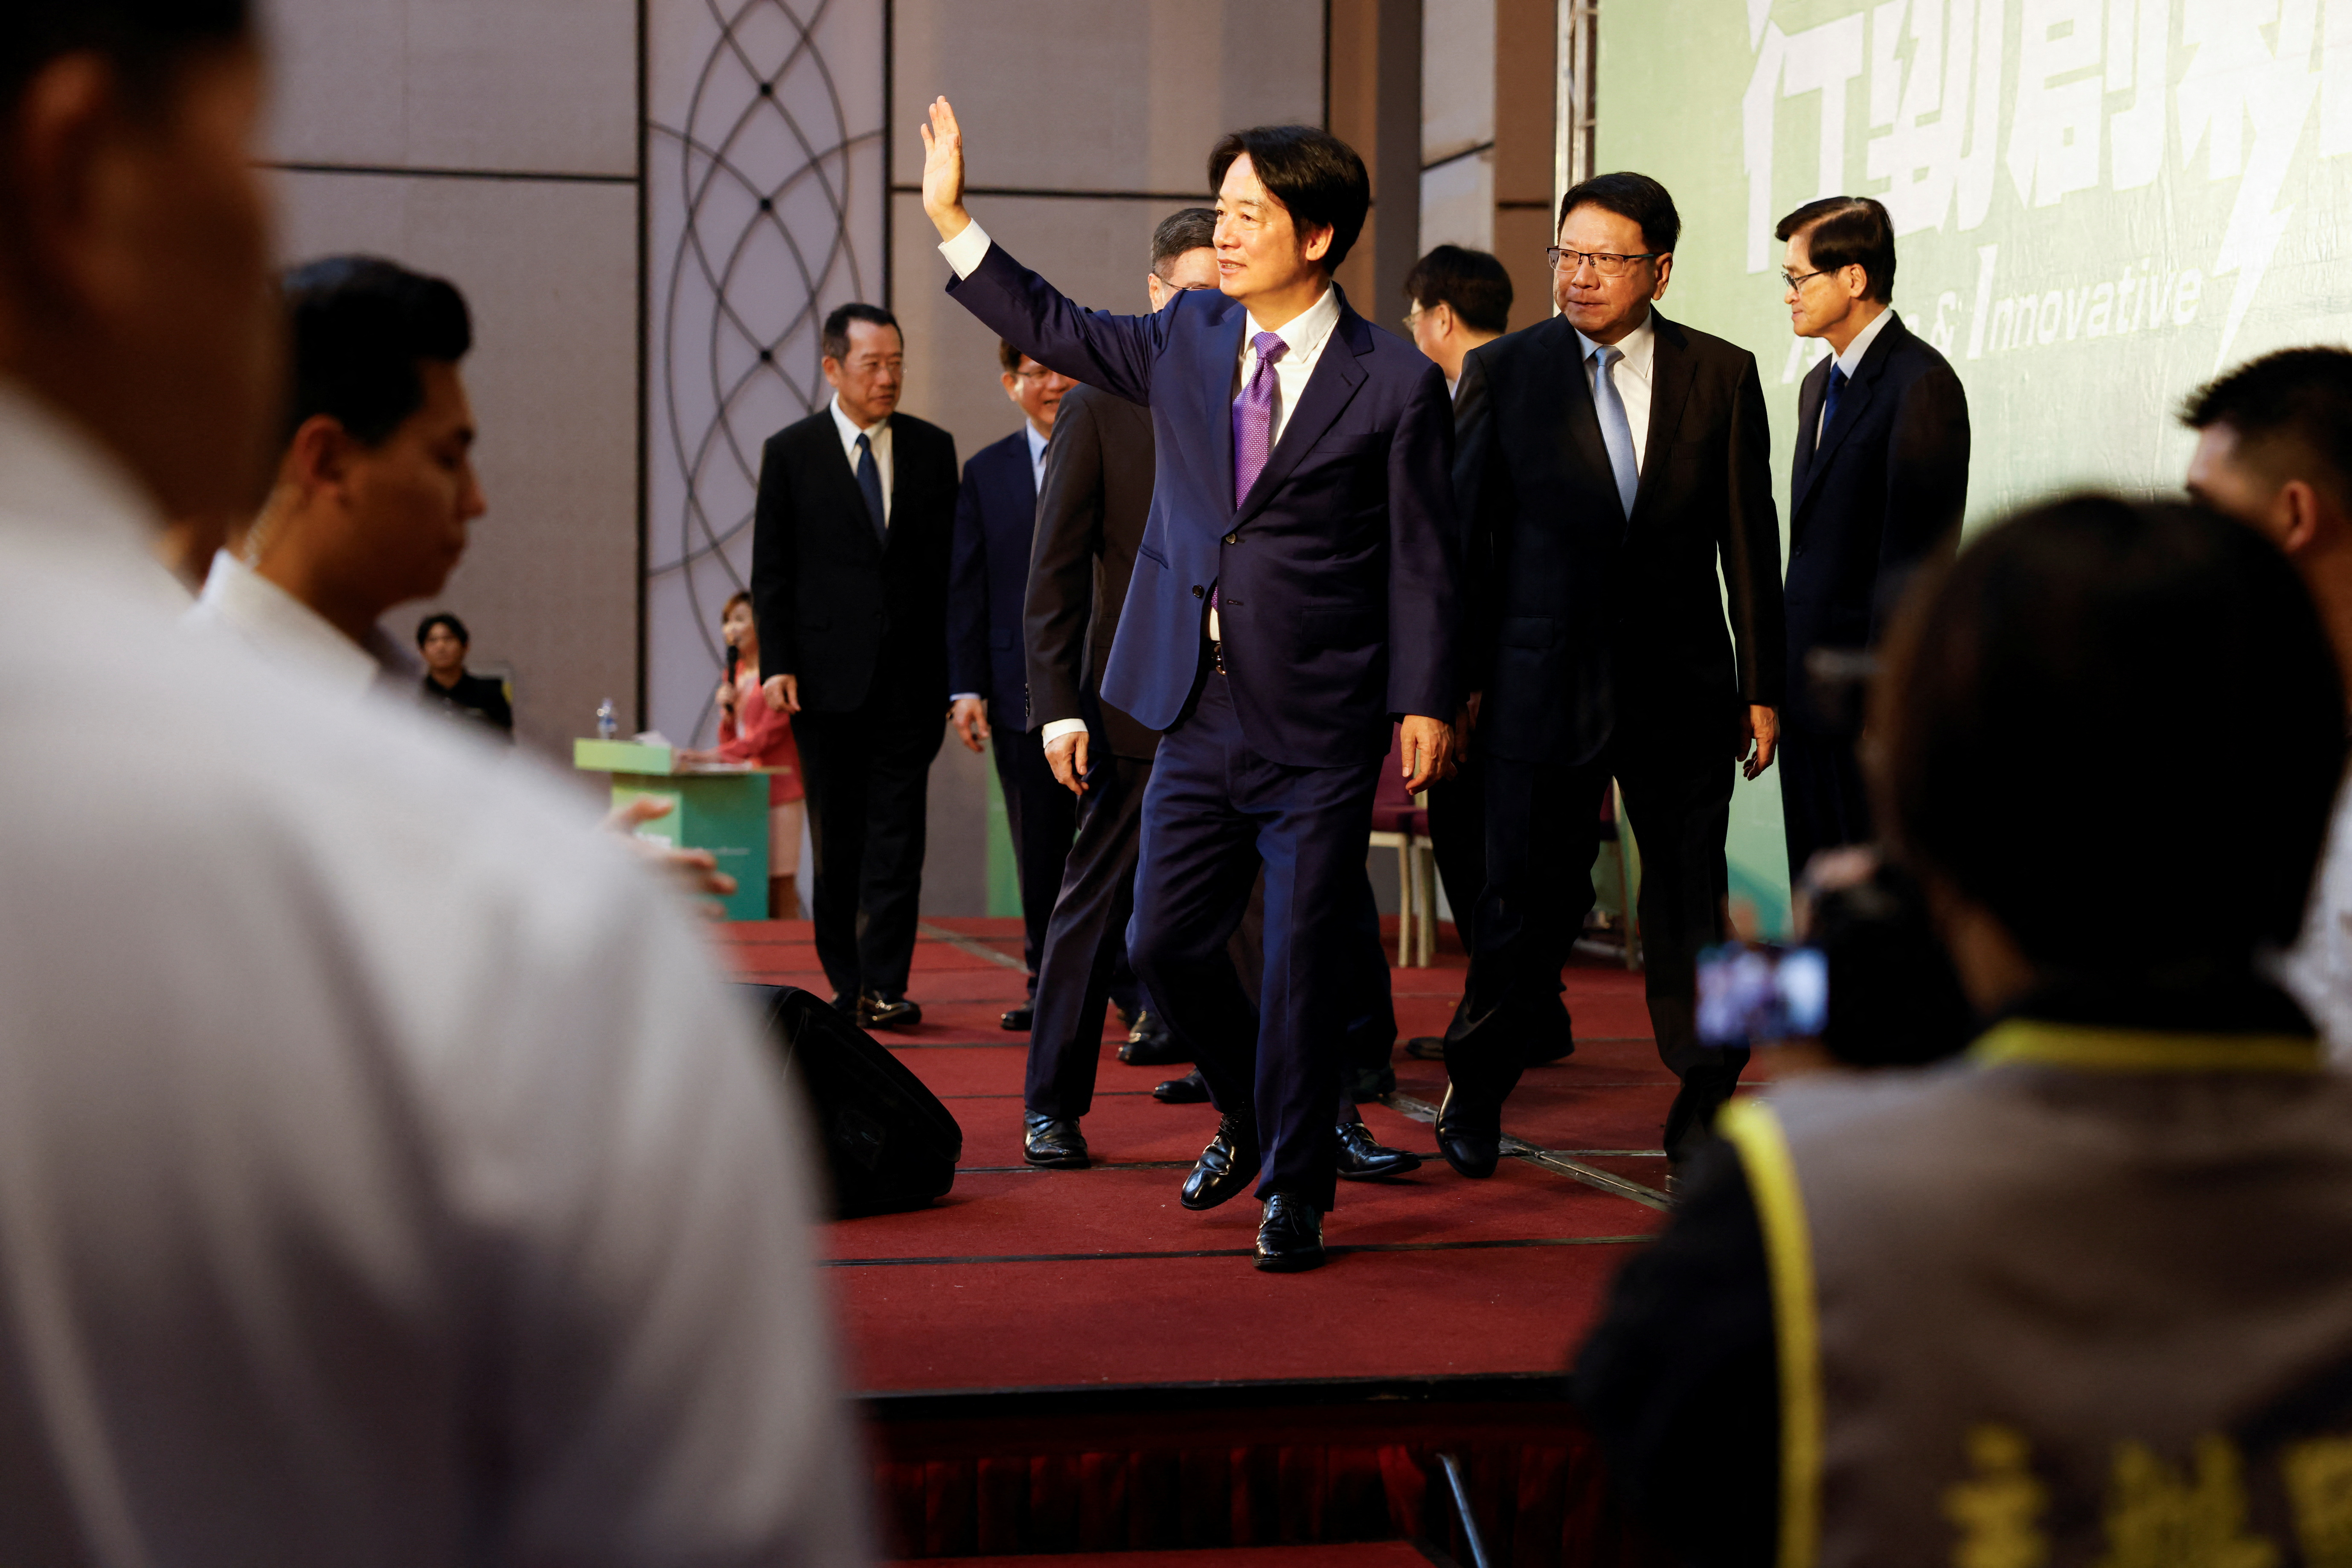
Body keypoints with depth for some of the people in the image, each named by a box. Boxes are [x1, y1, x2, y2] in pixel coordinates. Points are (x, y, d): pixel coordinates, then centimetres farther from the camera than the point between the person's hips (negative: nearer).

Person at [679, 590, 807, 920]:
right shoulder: (736, 673, 19)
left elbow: (772, 730, -14)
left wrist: (717, 755, -21)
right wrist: (727, 710, 1)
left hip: (777, 786, -7)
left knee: (779, 880, -9)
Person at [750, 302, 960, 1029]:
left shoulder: (932, 449, 8)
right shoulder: (790, 452, 3)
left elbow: (952, 563, 9)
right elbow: (770, 572, 3)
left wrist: (960, 669, 4)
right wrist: (777, 665, -6)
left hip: (909, 676, 1)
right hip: (826, 677, -1)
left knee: (897, 837, -6)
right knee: (837, 844, 7)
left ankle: (884, 990, -7)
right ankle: (847, 985, 17)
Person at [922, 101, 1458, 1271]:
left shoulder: (1395, 384, -6)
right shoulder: (1185, 342, 7)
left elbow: (1423, 558, -5)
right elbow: (1053, 330, 18)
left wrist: (1424, 703, -10)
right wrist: (951, 221, 11)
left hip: (1320, 732, -5)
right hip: (1198, 714, 5)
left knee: (1303, 963, 1)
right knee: (1164, 941, 9)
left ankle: (1295, 1189, 16)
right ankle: (1246, 1117, 35)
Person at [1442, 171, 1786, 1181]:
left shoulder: (1722, 376, 4)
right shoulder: (1503, 373, 1)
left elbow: (1750, 540, 6)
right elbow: (1460, 535, 3)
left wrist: (1762, 687, 4)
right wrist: (1453, 682, 0)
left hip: (1683, 687, 1)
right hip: (1543, 686, -1)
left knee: (1692, 902, 5)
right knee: (1528, 899, 3)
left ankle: (1704, 1110, 18)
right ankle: (1474, 1099, 23)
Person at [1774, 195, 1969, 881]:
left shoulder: (1919, 383, -13)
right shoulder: (1820, 385, 17)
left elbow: (1914, 554, -17)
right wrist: (1788, 675, 15)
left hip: (1872, 695, -9)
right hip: (1812, 692, 9)